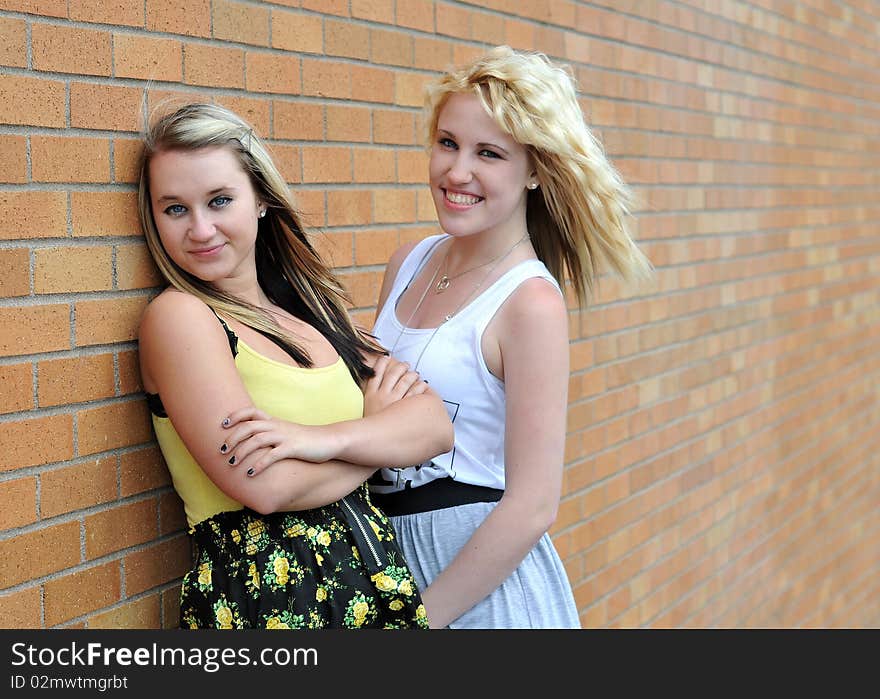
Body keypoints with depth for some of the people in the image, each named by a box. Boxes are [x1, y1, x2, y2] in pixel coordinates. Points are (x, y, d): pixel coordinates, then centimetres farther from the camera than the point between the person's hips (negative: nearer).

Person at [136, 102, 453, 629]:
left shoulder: (312, 309, 7)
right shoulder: (178, 316, -10)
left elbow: (437, 426, -4)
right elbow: (266, 487, -20)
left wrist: (325, 438, -21)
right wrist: (378, 428, -5)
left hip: (379, 578, 6)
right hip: (261, 597, -6)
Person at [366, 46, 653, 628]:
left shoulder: (531, 303, -19)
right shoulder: (409, 263, 0)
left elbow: (533, 507, -20)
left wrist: (421, 618, -16)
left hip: (481, 575, -6)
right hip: (388, 548, 6)